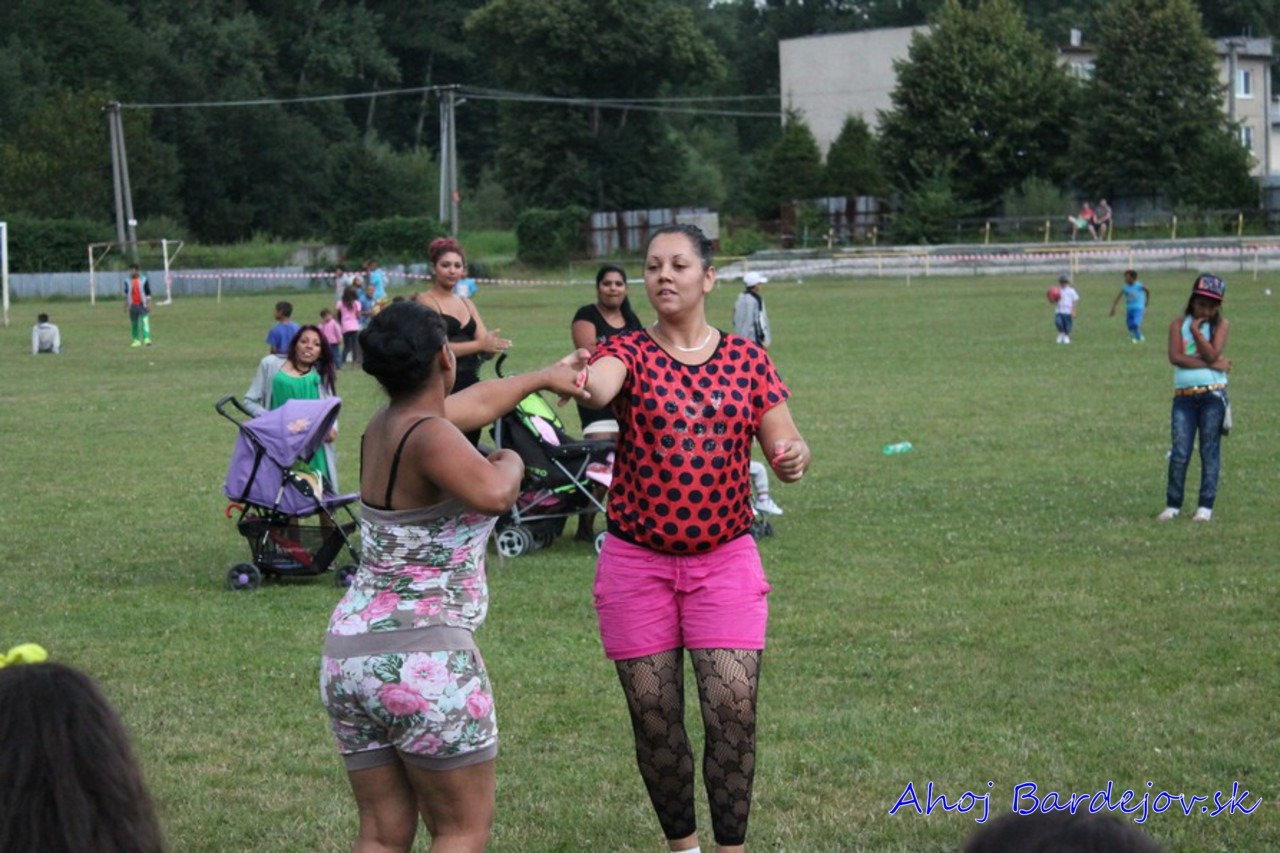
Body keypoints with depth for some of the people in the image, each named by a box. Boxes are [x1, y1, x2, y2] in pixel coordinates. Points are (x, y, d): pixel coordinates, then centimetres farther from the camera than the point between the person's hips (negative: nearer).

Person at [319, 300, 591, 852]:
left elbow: (476, 401, 30)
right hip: (423, 660, -8)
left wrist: (545, 376, 45)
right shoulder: (428, 436, -15)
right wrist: (510, 462, -9)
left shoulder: (382, 428, 11)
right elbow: (495, 494, -33)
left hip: (348, 650, 8)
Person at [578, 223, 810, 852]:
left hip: (725, 562, 1)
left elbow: (785, 444, 4)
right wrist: (574, 379, -51)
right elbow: (599, 383, -27)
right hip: (637, 565, 0)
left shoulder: (747, 359, 4)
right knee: (655, 721, 5)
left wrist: (793, 457, -21)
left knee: (733, 713, -8)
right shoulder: (629, 352, -2)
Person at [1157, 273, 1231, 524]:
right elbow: (1175, 357, -9)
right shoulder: (1179, 323, 6)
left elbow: (1212, 354, -11)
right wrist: (1210, 364, -13)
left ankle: (1206, 505, 6)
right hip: (1184, 396, 1)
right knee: (1179, 452, -2)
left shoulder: (1221, 325, 4)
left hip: (1212, 395, -1)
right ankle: (1173, 505, 6)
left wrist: (1196, 330, -9)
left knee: (1210, 451, 1)